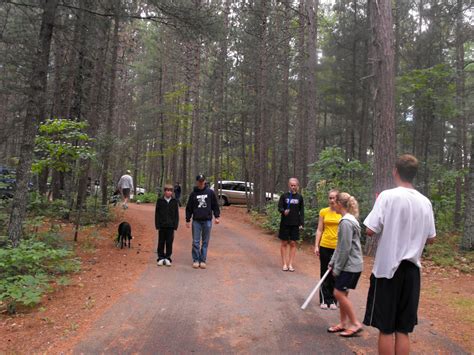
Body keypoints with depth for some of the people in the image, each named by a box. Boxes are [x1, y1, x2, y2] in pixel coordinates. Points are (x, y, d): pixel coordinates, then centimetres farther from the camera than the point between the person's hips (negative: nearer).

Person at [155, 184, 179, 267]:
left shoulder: (174, 201, 4)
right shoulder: (160, 201, 1)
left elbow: (176, 214, 6)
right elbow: (157, 214, 2)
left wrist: (175, 225, -1)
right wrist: (157, 225, -4)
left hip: (170, 226, 1)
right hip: (162, 225, 0)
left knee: (169, 242, 4)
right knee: (161, 242, 6)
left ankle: (167, 258, 13)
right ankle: (161, 258, 15)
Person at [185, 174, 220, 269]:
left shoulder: (210, 193, 3)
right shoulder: (193, 194, 5)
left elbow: (215, 205, 7)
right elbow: (189, 208, 8)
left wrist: (217, 216, -1)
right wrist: (188, 220, 5)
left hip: (207, 220, 0)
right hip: (196, 221, 0)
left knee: (205, 242, 5)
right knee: (196, 242, 1)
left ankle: (203, 260, 13)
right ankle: (196, 260, 11)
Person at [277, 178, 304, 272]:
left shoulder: (299, 197, 3)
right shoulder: (284, 196, -1)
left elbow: (302, 211, 5)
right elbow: (279, 207, -2)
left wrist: (301, 223, -2)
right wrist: (283, 211, -24)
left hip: (295, 224, 1)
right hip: (285, 223, -1)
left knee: (293, 243, 4)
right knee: (284, 243, 5)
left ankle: (290, 264, 13)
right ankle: (284, 264, 14)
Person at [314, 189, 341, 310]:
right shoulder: (323, 212, 1)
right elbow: (319, 230, 4)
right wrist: (316, 246, 0)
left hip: (338, 247, -1)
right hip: (325, 246, 1)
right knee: (325, 273, 9)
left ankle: (332, 300, 21)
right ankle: (324, 300, 18)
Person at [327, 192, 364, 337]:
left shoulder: (346, 222, -21)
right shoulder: (348, 220, 11)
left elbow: (345, 249, -21)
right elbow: (340, 246, 16)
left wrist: (337, 268, -13)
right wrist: (333, 262, 15)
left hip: (350, 265, -9)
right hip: (347, 264, 9)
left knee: (339, 293, -4)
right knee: (342, 293, 14)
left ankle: (355, 324, 7)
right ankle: (343, 323, 24)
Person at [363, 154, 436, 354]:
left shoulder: (388, 196, -12)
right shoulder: (425, 202, 4)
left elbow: (370, 230, -15)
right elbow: (430, 239, 11)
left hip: (387, 268, -4)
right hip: (411, 270, 5)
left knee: (386, 329, 5)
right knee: (403, 330, 12)